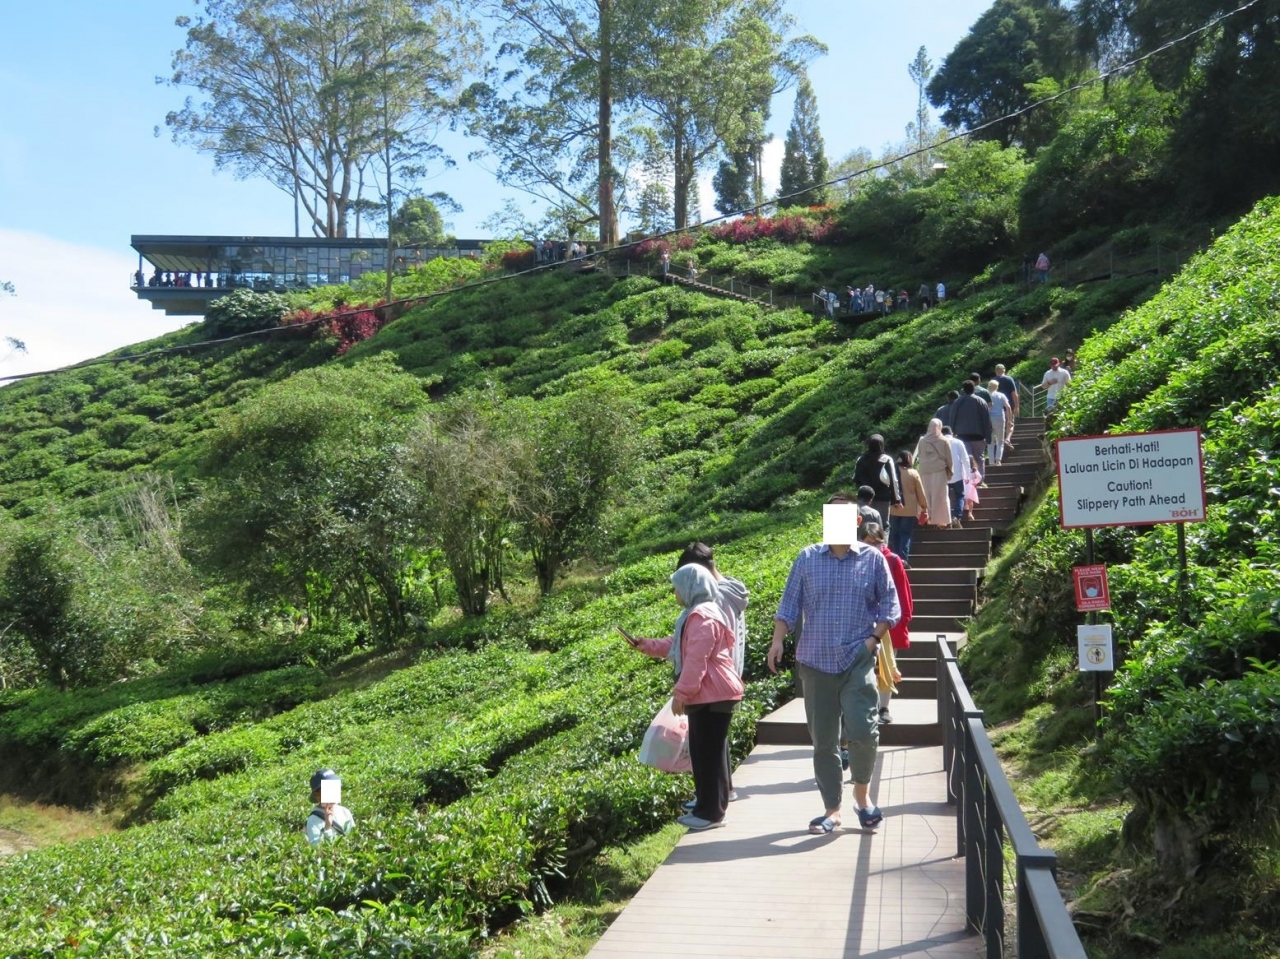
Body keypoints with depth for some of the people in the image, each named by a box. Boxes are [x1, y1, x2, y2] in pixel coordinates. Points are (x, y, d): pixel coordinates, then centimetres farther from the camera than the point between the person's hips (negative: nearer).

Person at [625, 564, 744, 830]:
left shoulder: (702, 617, -19)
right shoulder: (698, 614, 18)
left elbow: (696, 660, -23)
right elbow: (675, 645, 25)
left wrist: (681, 692, -21)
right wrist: (647, 646, 19)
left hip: (712, 694, -11)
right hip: (710, 694, 11)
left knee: (707, 751, -6)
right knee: (710, 750, 17)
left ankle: (711, 812, -1)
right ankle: (711, 805, 25)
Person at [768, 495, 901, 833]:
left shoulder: (873, 558, 4)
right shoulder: (807, 558, 6)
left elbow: (889, 605, 6)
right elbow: (789, 604, 6)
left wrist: (873, 639, -5)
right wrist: (778, 640, -6)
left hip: (858, 660, -2)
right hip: (816, 662, 2)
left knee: (862, 730, -15)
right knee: (823, 739, 6)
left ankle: (862, 793, 12)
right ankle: (832, 809, 19)